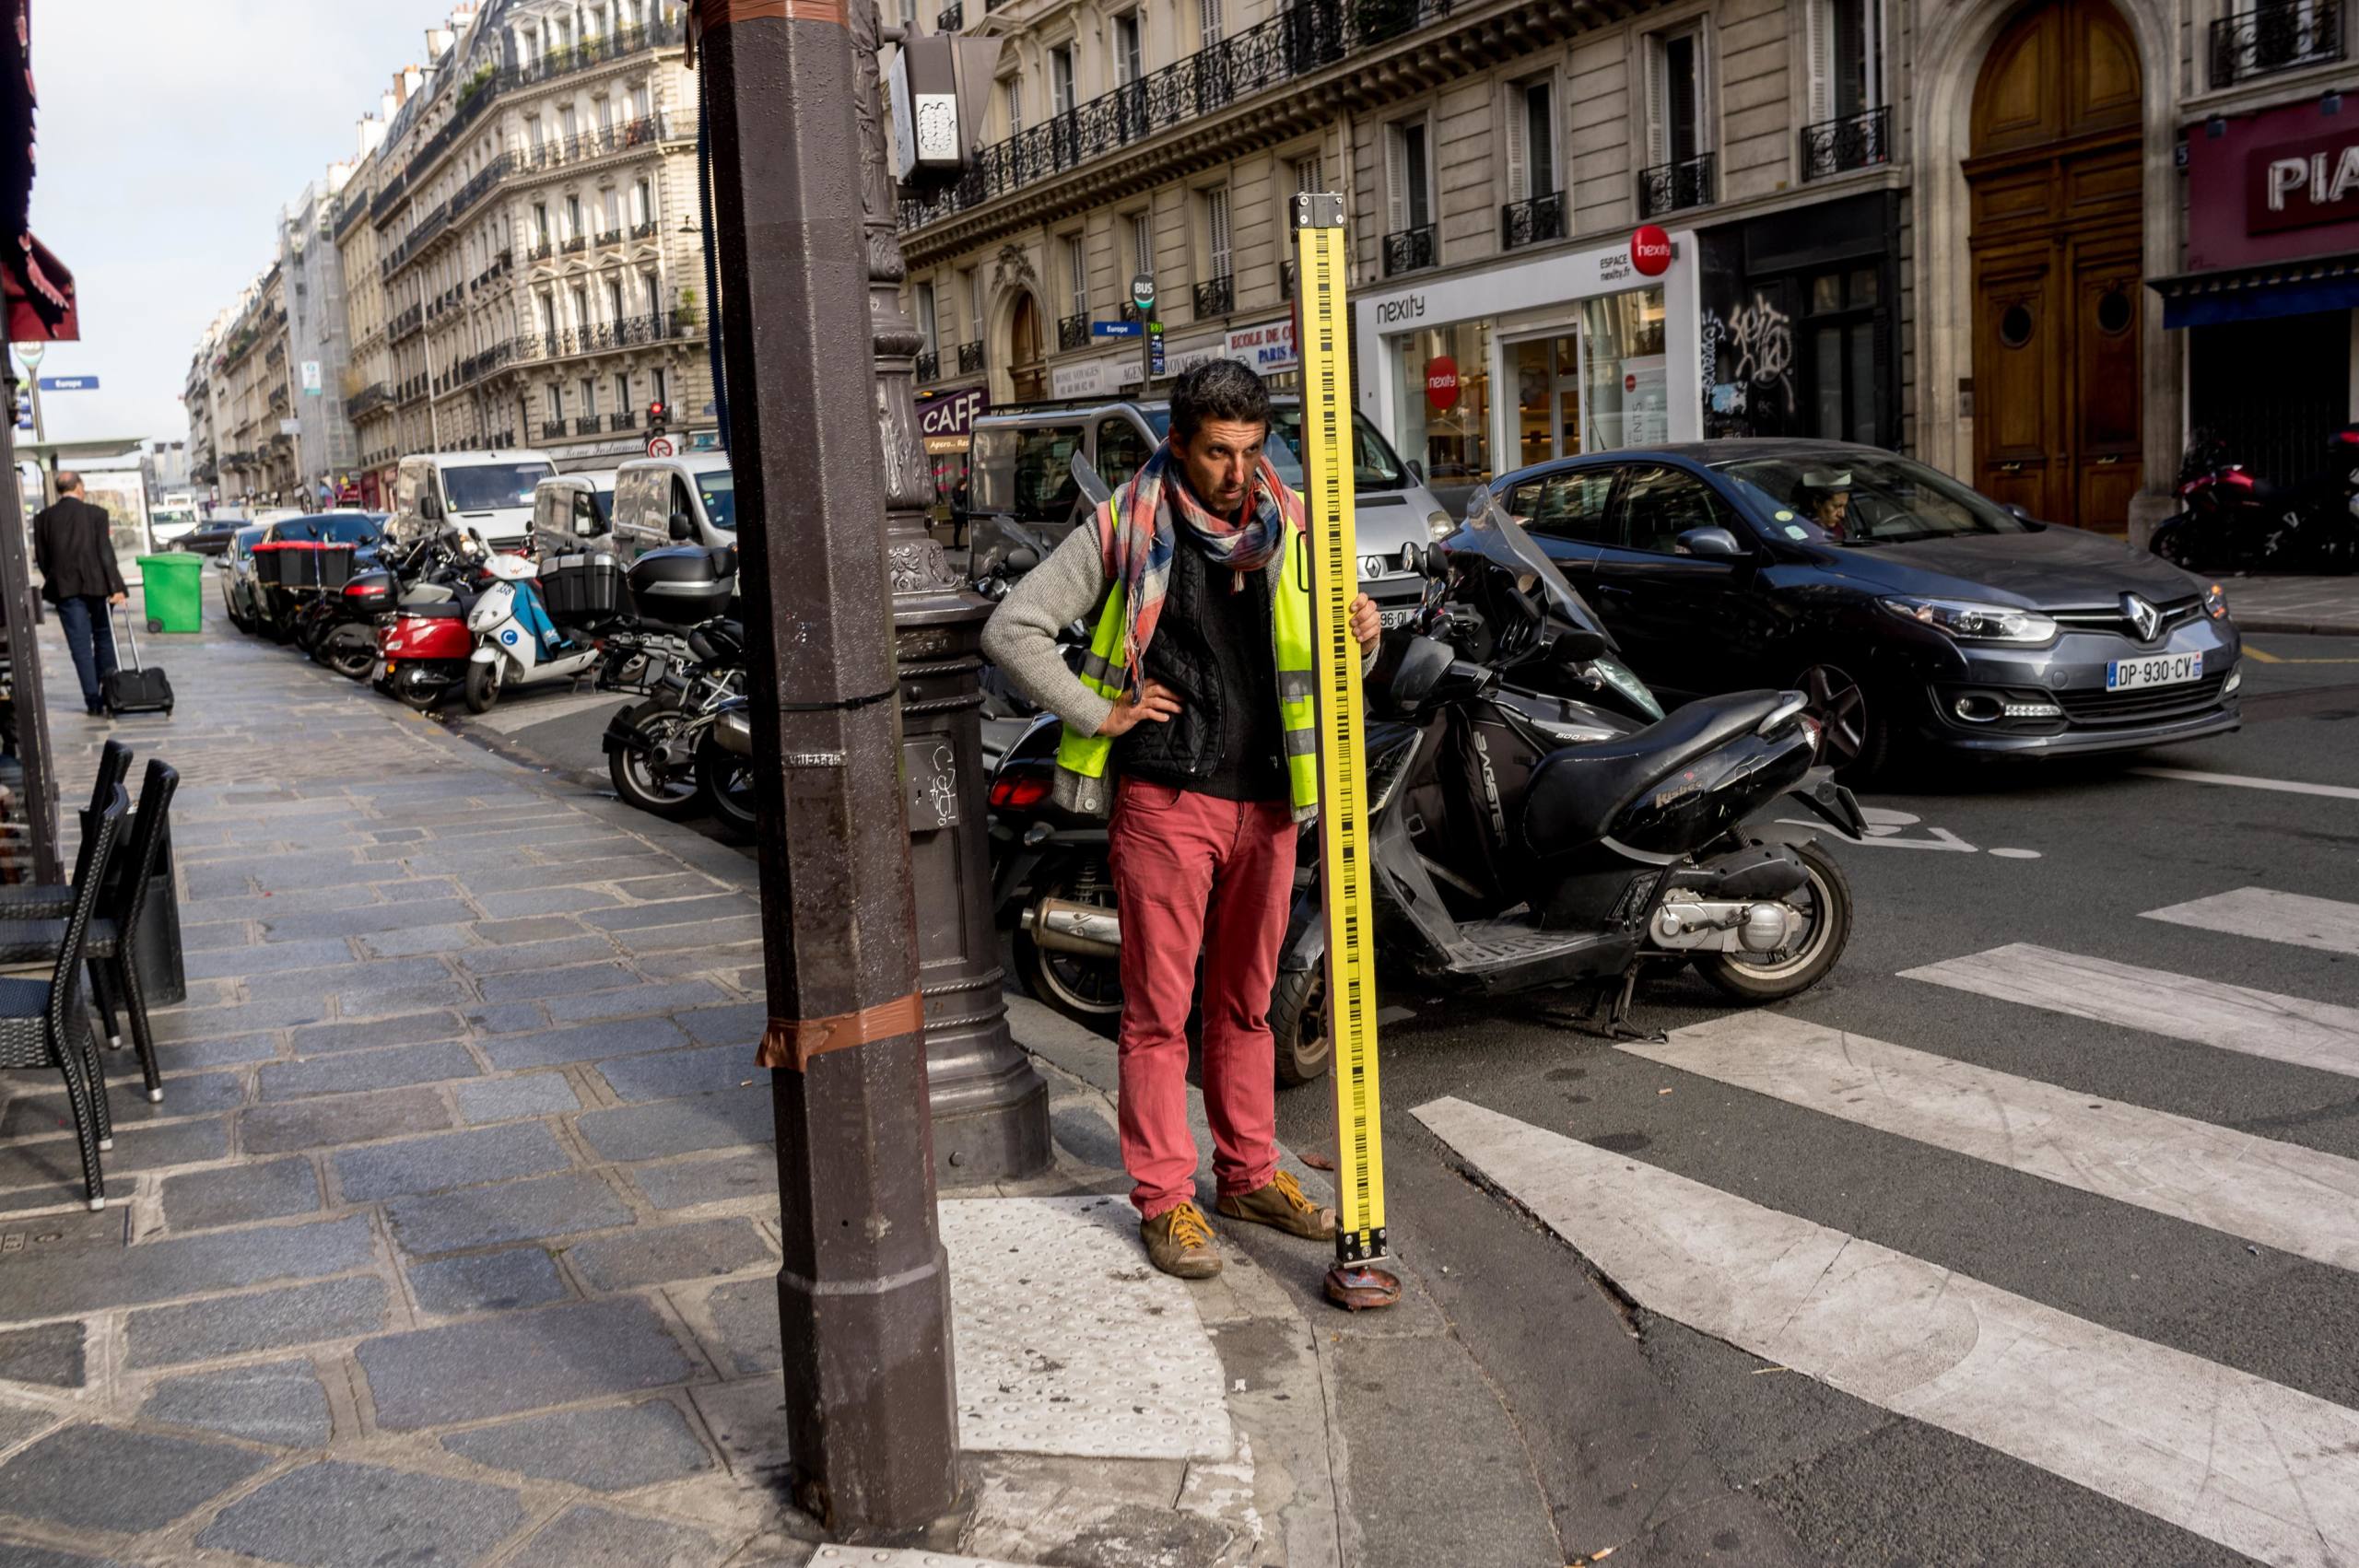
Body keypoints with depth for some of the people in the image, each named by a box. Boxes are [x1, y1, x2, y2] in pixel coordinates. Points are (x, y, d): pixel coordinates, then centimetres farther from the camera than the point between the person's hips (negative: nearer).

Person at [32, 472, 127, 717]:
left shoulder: (44, 518, 2)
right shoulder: (95, 514, -4)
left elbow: (41, 558, 5)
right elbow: (106, 553, -9)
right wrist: (116, 587, -10)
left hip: (65, 589, 1)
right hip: (96, 585, -1)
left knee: (80, 645, 2)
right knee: (103, 637, 16)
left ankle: (93, 700, -1)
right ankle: (110, 693, 15)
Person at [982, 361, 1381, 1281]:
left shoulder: (1288, 528, 7)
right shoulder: (1124, 530, -5)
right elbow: (1012, 630, -6)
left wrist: (1359, 639, -11)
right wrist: (1100, 714, -8)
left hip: (1266, 802, 4)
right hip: (1164, 800, -4)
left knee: (1246, 1003, 16)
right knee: (1159, 1009, 2)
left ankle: (1248, 1175, 29)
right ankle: (1164, 1198, 13)